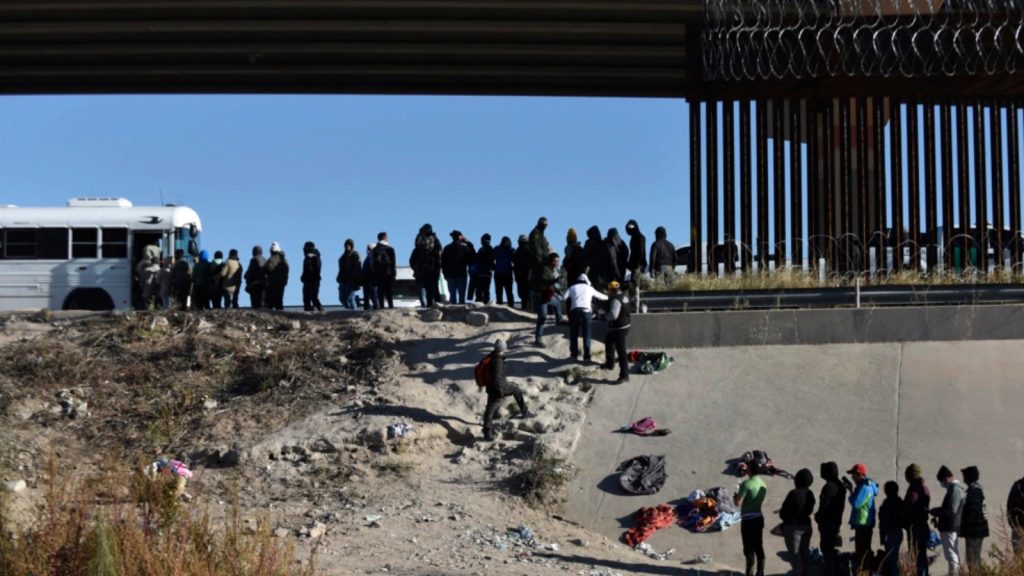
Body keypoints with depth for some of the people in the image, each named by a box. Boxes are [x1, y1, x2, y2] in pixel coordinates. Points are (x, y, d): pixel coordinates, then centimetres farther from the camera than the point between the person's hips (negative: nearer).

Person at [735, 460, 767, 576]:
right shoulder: (763, 484, 8)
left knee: (749, 548, -2)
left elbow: (738, 502, -18)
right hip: (759, 517, 7)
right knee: (759, 547, 12)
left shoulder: (746, 484, -17)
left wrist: (735, 497, 4)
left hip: (748, 519, -7)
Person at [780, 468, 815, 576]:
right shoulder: (810, 494, -2)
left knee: (794, 555, 0)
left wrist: (782, 515, 4)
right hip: (806, 525, 7)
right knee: (805, 553, 16)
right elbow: (809, 511, 8)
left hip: (793, 526, -7)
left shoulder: (794, 494, -23)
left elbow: (784, 512, -17)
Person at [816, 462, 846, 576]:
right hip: (836, 521, 10)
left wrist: (818, 516, -4)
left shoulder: (829, 486, -20)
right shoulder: (840, 485, 11)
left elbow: (824, 505, -20)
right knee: (832, 549, 18)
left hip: (827, 523, -10)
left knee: (827, 549, -4)